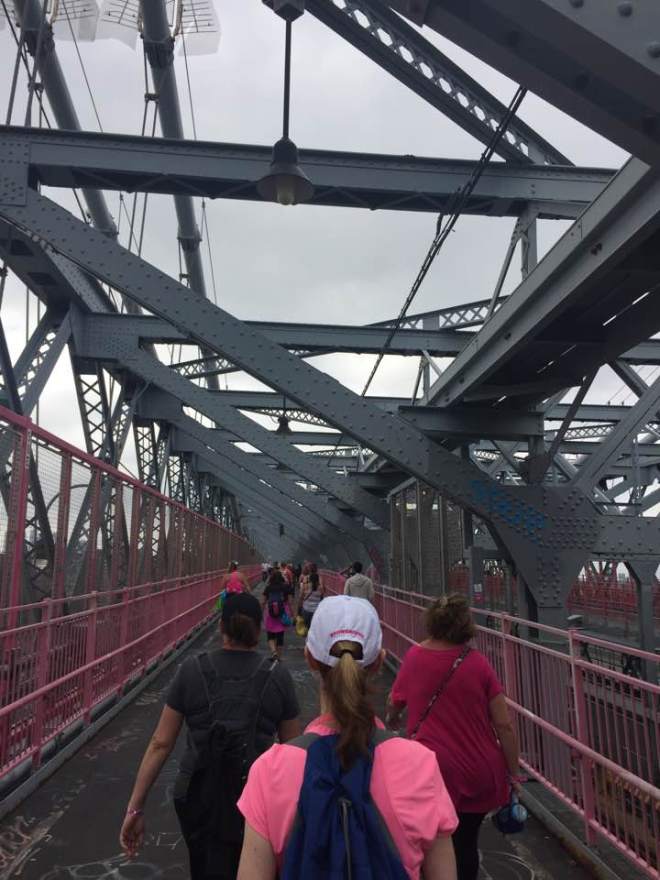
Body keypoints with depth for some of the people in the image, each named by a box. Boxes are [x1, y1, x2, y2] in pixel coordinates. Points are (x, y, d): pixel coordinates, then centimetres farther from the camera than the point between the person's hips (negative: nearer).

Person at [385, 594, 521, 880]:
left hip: (436, 770, -1)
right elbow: (504, 725, -6)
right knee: (466, 842, 20)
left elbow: (395, 703, 13)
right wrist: (513, 773, 6)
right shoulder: (478, 663, -8)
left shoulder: (414, 657, -5)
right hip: (481, 771, 2)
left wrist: (391, 718, 35)